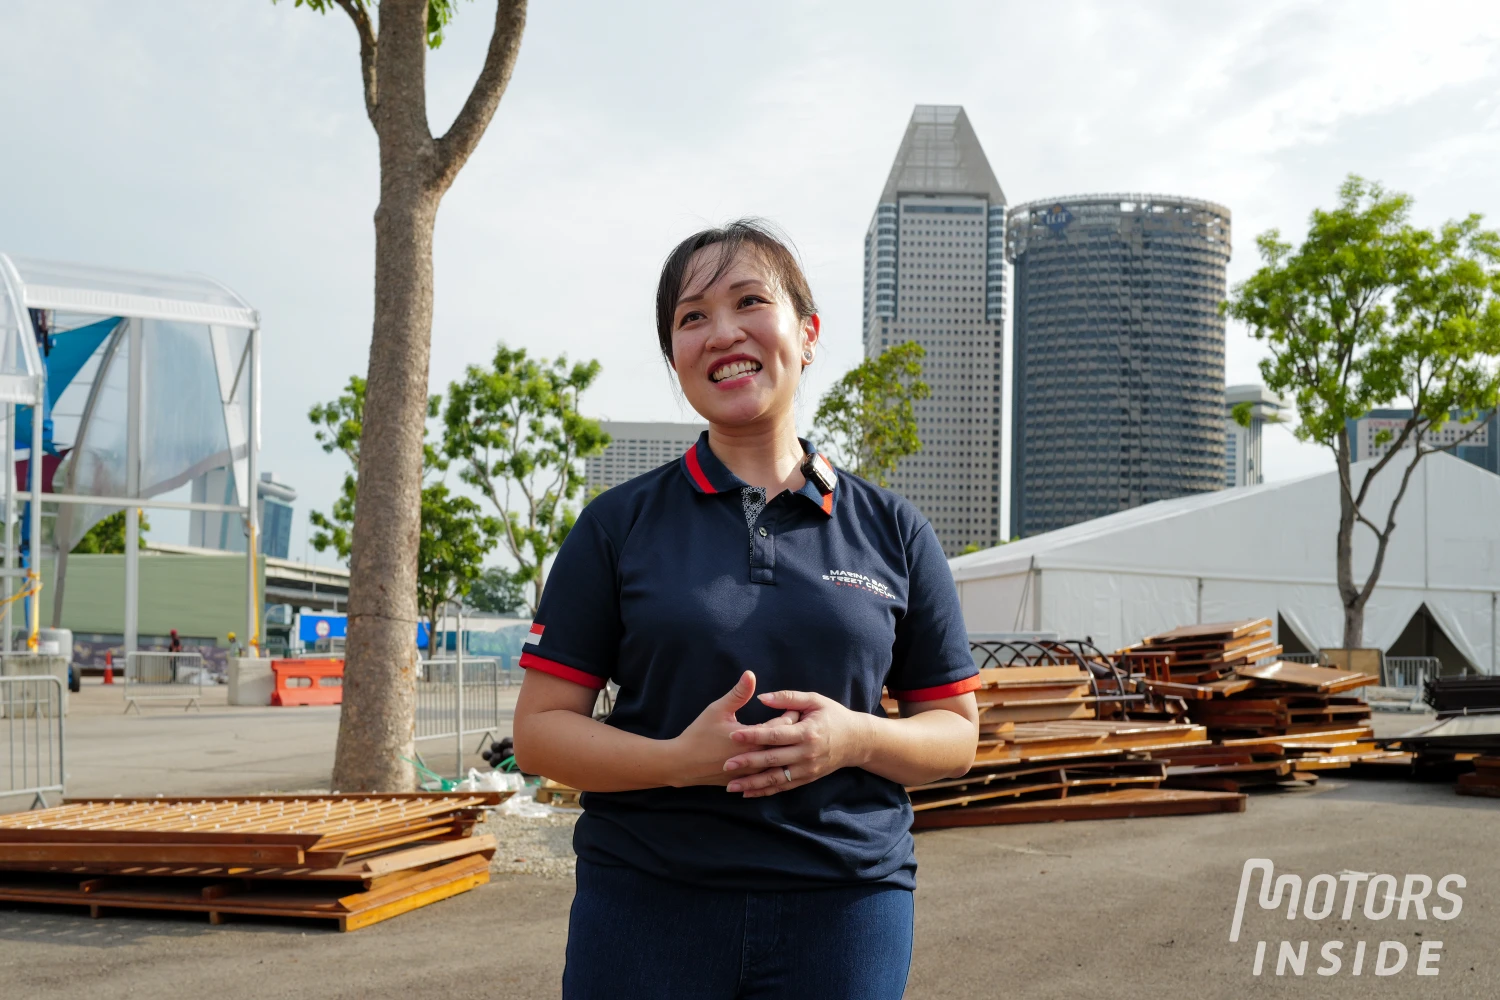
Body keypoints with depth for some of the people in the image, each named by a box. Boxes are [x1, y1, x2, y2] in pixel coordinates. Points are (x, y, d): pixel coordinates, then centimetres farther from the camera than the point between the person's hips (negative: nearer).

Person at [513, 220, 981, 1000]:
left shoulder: (892, 531, 5)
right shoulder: (618, 525, 2)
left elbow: (955, 733, 8)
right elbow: (540, 730, 0)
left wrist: (856, 738, -12)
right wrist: (677, 759, -17)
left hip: (844, 905, 1)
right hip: (646, 907, 0)